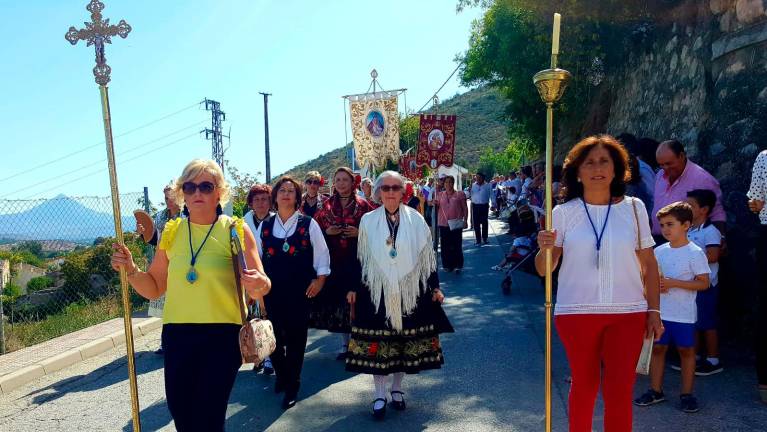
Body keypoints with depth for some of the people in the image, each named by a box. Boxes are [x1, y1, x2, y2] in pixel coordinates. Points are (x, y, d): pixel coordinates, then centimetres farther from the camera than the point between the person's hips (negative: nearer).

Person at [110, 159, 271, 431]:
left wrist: (259, 285, -28)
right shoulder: (171, 232, 6)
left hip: (222, 336, -3)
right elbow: (154, 288, 12)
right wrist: (130, 270, -6)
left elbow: (260, 288, -5)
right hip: (176, 336, 4)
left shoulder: (236, 230, -4)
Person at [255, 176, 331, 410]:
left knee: (296, 337, 5)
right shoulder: (265, 225, 6)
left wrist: (320, 279, -5)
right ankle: (281, 375, 36)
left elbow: (321, 253, 2)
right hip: (272, 289, 3)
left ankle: (292, 387, 22)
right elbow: (256, 256, 12)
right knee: (273, 335, 8)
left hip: (300, 290, -2)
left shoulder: (308, 224, -1)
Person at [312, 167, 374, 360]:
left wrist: (359, 233, -12)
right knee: (338, 298, 3)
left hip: (357, 259, -2)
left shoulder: (363, 205, 3)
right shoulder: (327, 205, 10)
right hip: (334, 259, 2)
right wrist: (327, 232, -5)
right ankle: (344, 343, 17)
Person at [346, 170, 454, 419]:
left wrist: (435, 287, 3)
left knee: (405, 341, 10)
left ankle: (396, 389, 30)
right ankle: (379, 395, 18)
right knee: (377, 343, 3)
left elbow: (427, 255, 4)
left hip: (410, 290, 1)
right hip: (377, 291, 0)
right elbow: (360, 257, 6)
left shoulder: (416, 219, -1)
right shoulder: (368, 221, 0)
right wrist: (353, 287, 5)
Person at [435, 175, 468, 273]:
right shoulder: (440, 195, 11)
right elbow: (437, 208, 18)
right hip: (443, 224, 3)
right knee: (445, 246, 7)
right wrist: (434, 204, -4)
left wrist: (465, 220, -5)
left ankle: (458, 266, 8)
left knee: (457, 245, 1)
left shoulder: (459, 194, 1)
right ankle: (447, 265, 16)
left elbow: (465, 208, 2)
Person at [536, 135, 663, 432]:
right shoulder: (563, 213, -1)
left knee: (620, 392, 5)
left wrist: (654, 310, 4)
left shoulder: (634, 208, 3)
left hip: (628, 313, 1)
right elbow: (543, 269, -1)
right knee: (584, 386, 14)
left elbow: (649, 263, 8)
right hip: (576, 313, 0)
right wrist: (544, 249, -22)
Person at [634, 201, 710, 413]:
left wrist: (673, 282, -20)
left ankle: (687, 394, 23)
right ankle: (656, 390, 22)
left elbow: (703, 283, -12)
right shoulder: (659, 251, 5)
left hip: (684, 314, -4)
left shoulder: (695, 253, -9)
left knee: (686, 350, 9)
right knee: (657, 348, 10)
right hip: (660, 311, 4)